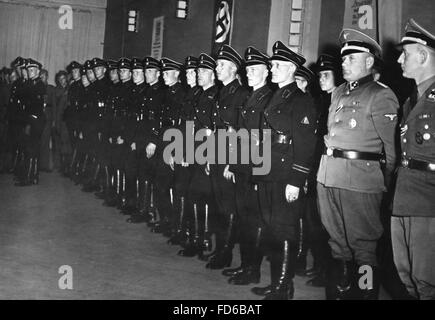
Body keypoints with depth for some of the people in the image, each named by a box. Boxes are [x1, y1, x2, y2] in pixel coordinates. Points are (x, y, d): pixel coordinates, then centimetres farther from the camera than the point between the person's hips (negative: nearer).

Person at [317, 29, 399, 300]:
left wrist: (386, 183, -6)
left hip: (360, 178, -7)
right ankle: (340, 290, 29)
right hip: (328, 175, 7)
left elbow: (392, 146, -6)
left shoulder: (381, 95, -5)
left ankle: (366, 294, 12)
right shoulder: (339, 93, 17)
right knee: (338, 244, 16)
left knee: (363, 247, 0)